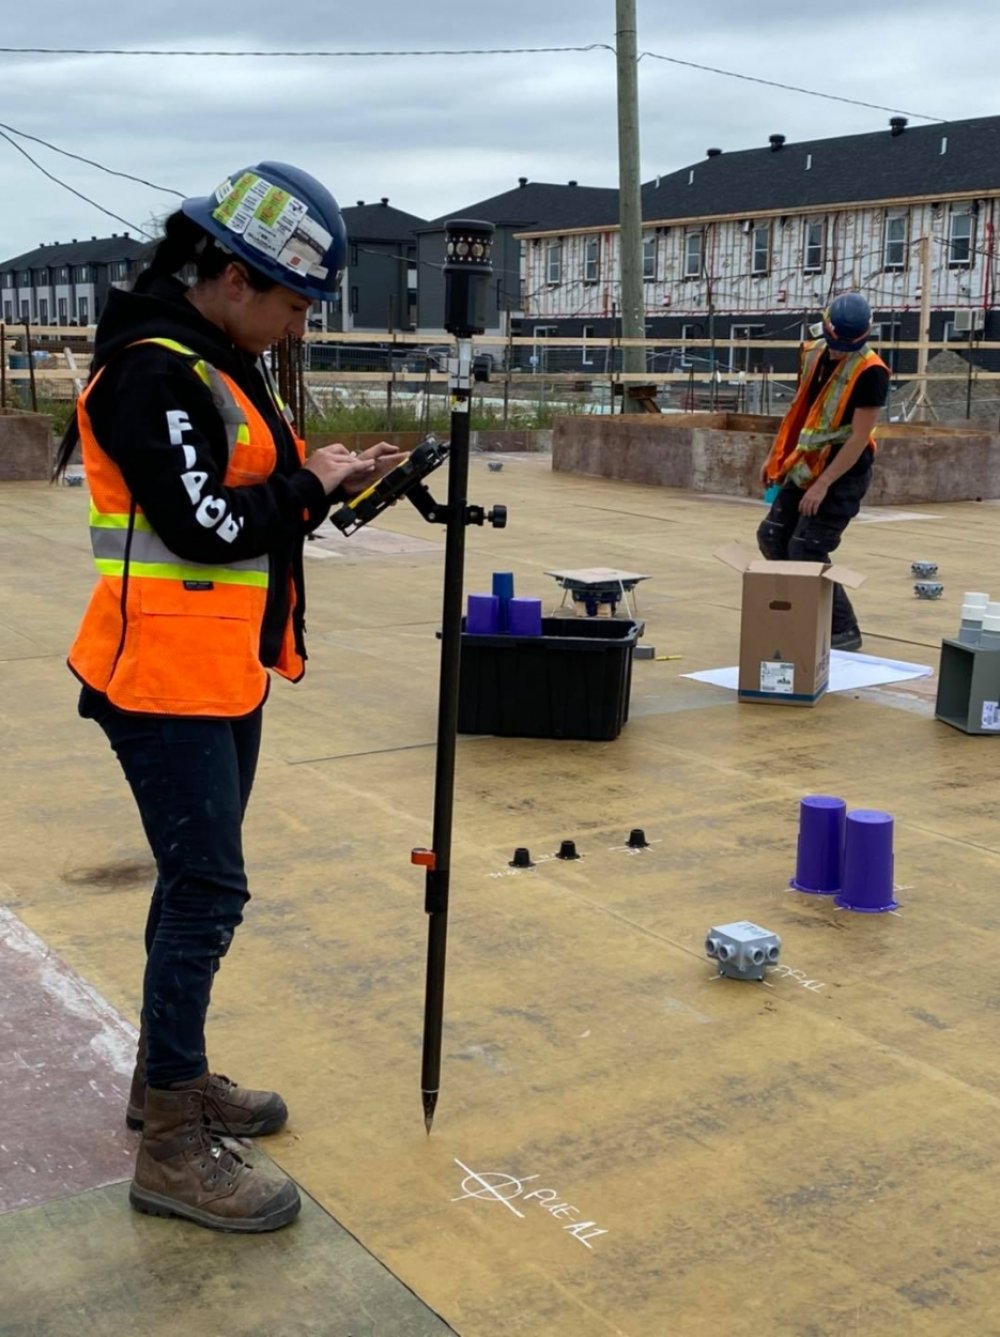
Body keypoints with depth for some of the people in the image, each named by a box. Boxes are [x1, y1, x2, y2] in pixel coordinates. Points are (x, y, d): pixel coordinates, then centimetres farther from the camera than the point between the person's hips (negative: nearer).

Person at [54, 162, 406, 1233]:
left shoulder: (226, 365, 14)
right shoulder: (153, 370, -17)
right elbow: (204, 525, -23)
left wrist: (334, 481, 0)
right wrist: (312, 483, -10)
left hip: (225, 673, 10)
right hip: (163, 679, -10)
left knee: (196, 880, 17)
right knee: (207, 890, -7)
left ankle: (168, 1075, 32)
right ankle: (173, 1149, 3)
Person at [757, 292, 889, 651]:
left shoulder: (870, 373, -19)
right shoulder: (815, 354, 4)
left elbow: (859, 438, -21)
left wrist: (823, 484, -23)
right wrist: (775, 456, 16)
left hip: (843, 475, -8)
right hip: (805, 467, 8)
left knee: (806, 550, -11)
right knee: (772, 537, 7)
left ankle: (843, 630, 2)